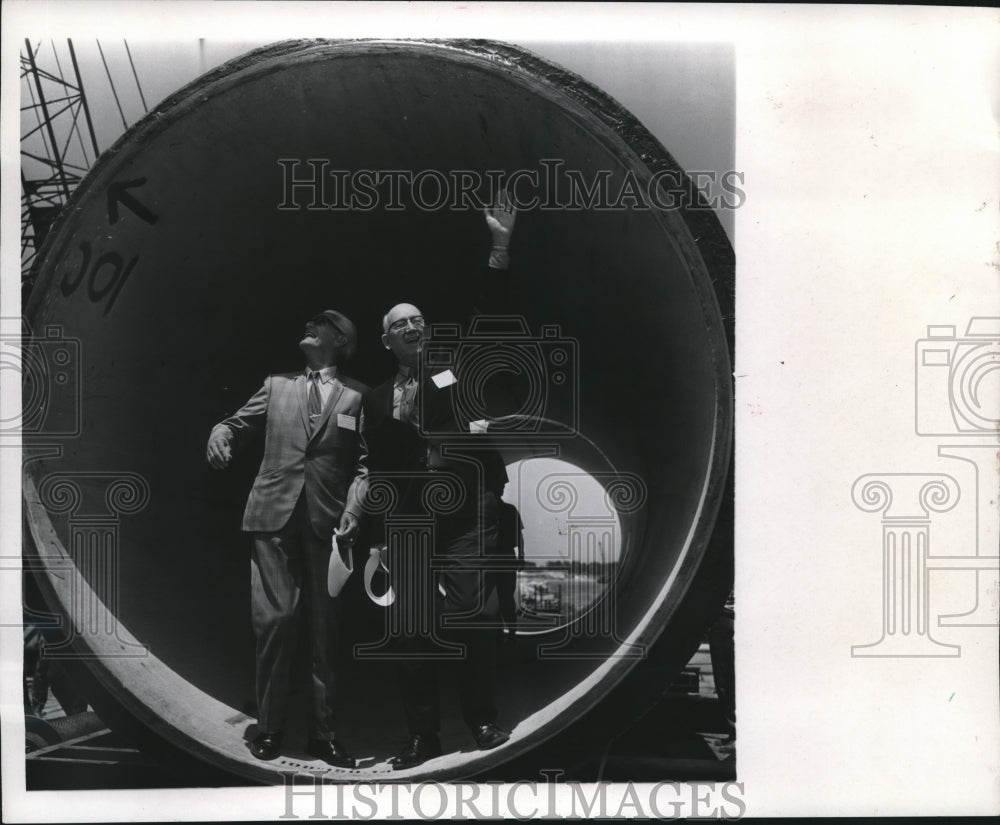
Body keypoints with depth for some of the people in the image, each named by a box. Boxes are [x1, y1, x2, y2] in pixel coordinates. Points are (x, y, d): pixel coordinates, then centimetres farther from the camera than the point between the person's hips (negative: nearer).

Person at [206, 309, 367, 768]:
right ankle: (269, 727, 9)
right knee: (274, 619, -3)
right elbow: (239, 423, 16)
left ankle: (322, 732, 10)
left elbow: (363, 463, 4)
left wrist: (352, 511, -10)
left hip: (327, 521, -1)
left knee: (324, 628, 2)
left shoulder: (356, 395, 9)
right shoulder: (277, 385, 17)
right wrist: (221, 435, -7)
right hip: (275, 516, 1)